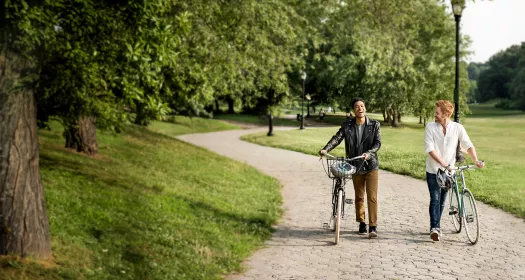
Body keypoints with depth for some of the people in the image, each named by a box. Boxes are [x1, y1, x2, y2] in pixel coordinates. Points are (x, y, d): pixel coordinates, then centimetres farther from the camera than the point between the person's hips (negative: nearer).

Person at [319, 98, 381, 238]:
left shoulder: (374, 125, -3)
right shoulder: (347, 125, 0)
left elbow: (378, 142, -7)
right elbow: (337, 138, -8)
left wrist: (369, 153, -24)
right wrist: (326, 149, -24)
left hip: (371, 165, -2)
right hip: (356, 166, 2)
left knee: (372, 197, -7)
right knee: (359, 197, 14)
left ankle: (373, 227, -4)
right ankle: (361, 222, 28)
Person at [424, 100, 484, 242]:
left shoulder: (457, 128, -3)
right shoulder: (430, 127, -7)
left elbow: (468, 145, -5)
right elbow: (429, 149, -15)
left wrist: (476, 161, -21)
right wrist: (442, 162, -27)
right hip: (433, 170, -2)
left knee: (442, 200, 12)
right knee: (435, 199, -12)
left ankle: (436, 226, 26)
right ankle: (435, 228, -15)